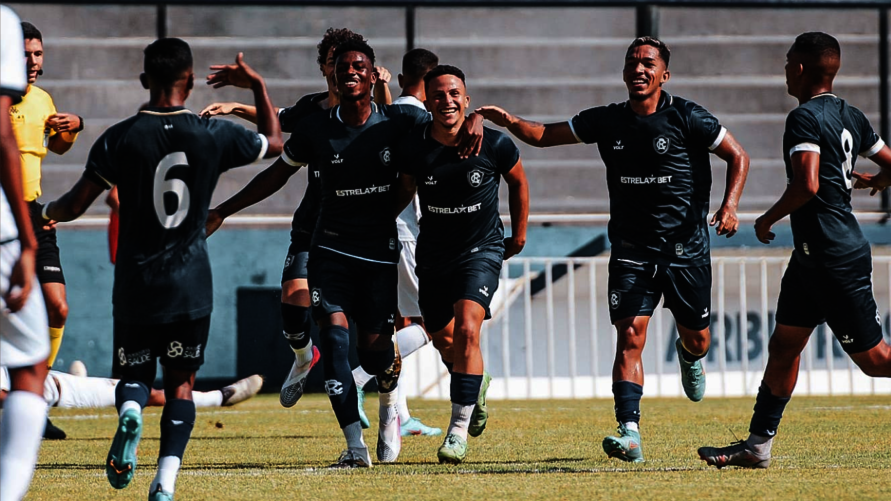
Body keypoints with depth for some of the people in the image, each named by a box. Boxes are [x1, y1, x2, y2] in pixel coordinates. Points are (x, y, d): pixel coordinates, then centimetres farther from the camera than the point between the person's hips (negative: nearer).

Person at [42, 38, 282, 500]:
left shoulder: (120, 139, -7)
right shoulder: (212, 135, -4)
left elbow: (76, 205, -4)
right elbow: (274, 143, 15)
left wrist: (46, 213, 17)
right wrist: (257, 86, 24)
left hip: (135, 284, -1)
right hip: (191, 286, 1)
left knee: (134, 373, 15)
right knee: (181, 382, 9)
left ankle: (129, 412, -22)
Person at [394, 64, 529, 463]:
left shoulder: (494, 145, -16)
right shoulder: (412, 149, -13)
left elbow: (517, 181, 5)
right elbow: (403, 189, 8)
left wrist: (519, 232, 12)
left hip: (482, 250, -3)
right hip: (433, 254, 3)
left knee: (467, 331, -22)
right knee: (443, 338, 15)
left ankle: (459, 430, -17)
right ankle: (476, 385, 50)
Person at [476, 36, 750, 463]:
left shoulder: (687, 118, -7)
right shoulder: (607, 122, 4)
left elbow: (737, 156, -2)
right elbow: (545, 135, 9)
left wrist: (730, 205, -17)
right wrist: (509, 120, -11)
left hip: (687, 247, -2)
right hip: (631, 248, 2)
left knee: (697, 339, 10)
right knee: (630, 336, -13)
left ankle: (688, 356, 49)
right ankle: (630, 433, -19)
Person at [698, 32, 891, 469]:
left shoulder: (805, 118, -16)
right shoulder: (850, 117, 10)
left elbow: (807, 185, -27)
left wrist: (768, 219, -11)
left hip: (835, 259, -10)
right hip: (812, 254, 10)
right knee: (783, 345, 13)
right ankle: (757, 445, 17)